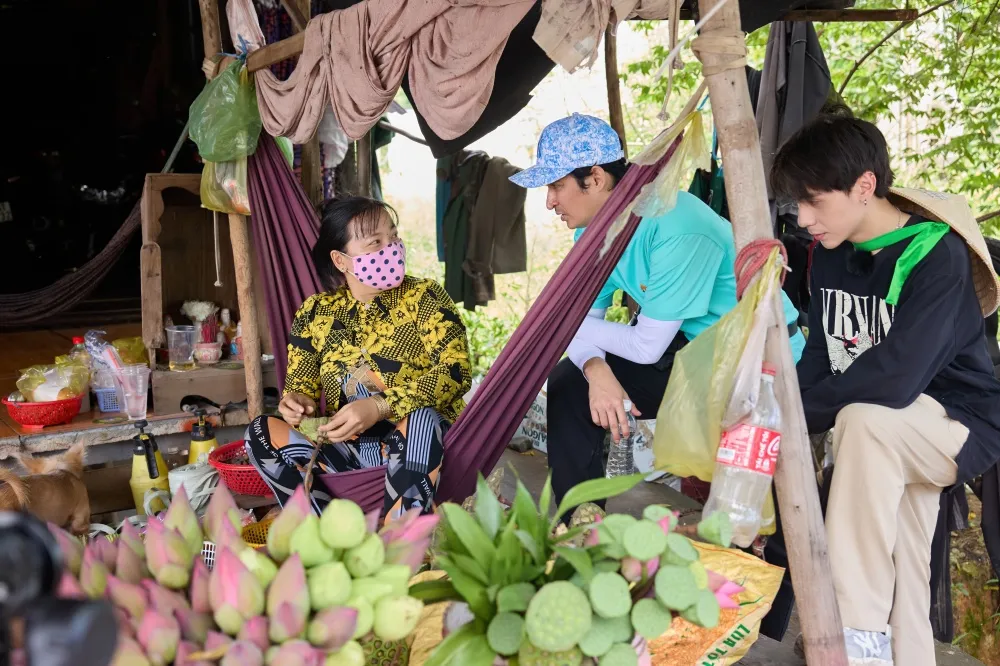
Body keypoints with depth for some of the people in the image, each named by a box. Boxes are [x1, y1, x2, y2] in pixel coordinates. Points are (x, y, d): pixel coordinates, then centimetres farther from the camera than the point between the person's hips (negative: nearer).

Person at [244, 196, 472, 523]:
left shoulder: (424, 297, -4)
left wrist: (379, 407, -29)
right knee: (262, 432, -16)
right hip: (347, 451, 4)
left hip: (417, 446, -3)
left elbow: (456, 370, -17)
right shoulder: (315, 313, 5)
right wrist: (294, 403, -14)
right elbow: (301, 387, 13)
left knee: (421, 416, -36)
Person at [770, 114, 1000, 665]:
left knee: (864, 421, -35)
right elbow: (820, 358, 5)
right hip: (892, 444, 7)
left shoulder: (937, 254, -23)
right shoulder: (830, 254, 0)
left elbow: (895, 379, -35)